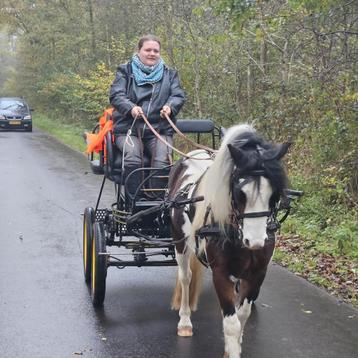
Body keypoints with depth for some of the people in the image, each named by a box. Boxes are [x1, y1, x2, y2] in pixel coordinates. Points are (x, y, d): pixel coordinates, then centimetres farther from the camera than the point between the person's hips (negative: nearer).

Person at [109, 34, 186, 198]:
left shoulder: (169, 74, 21)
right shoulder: (125, 71, 14)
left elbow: (178, 95, 9)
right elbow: (116, 95, 1)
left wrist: (170, 106, -15)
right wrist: (131, 107, -20)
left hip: (160, 129, 1)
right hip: (129, 128, -1)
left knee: (162, 163, -26)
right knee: (132, 160, -30)